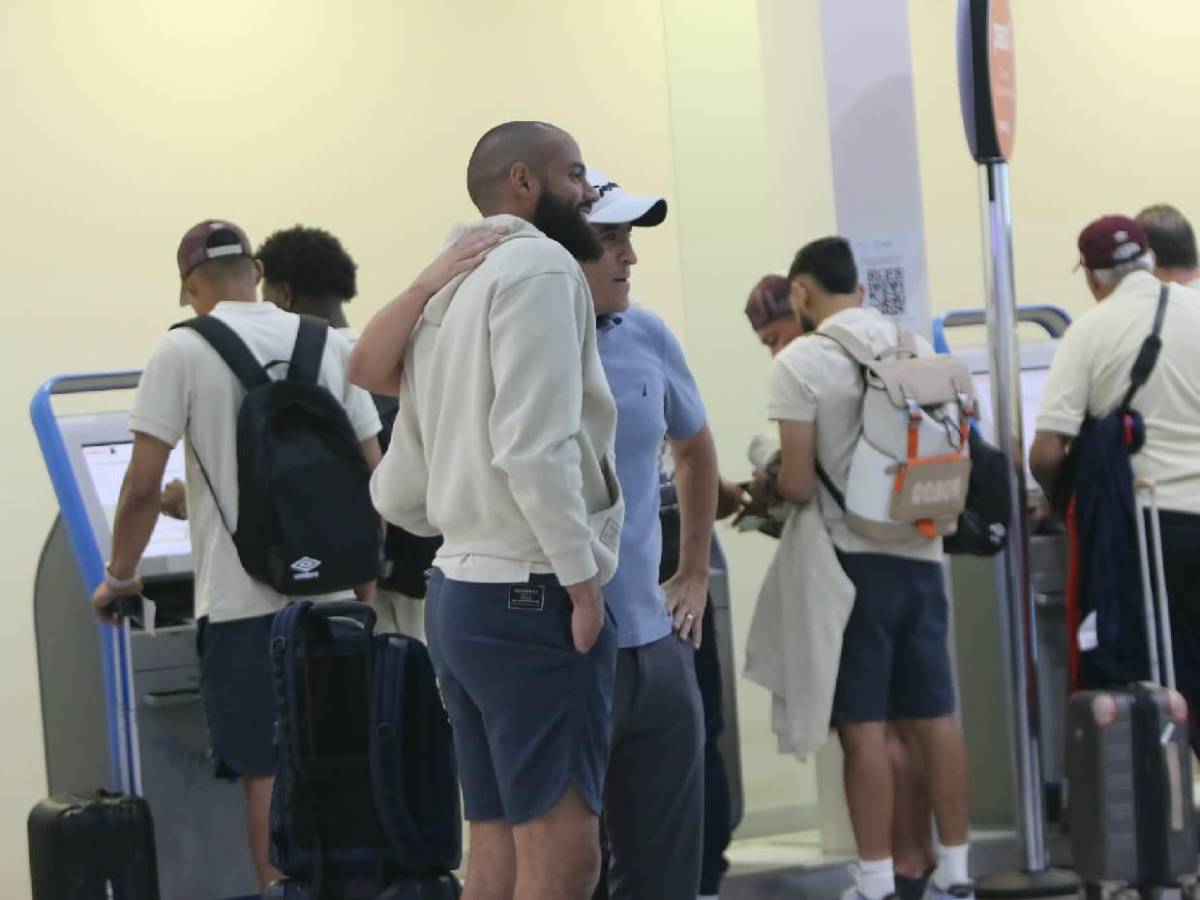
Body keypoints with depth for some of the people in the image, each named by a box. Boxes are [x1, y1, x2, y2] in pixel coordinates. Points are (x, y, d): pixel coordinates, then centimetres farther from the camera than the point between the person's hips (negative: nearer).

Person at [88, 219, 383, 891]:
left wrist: (119, 578, 7)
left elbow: (143, 486, -8)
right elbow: (373, 477, 8)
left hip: (243, 601, -4)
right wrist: (364, 584, 17)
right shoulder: (332, 345, 6)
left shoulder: (183, 351, -6)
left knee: (266, 772, 1)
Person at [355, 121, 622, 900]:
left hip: (459, 592, 9)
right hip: (534, 595, -9)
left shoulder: (448, 295, 17)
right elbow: (535, 444, -21)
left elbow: (397, 494, 18)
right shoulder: (541, 266, -9)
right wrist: (581, 577, -16)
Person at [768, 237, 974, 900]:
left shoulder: (800, 362, -10)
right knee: (934, 717, 10)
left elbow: (798, 485, -14)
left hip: (852, 559, -5)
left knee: (864, 728, -2)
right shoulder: (920, 349, 8)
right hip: (920, 554, 6)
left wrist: (768, 489, 7)